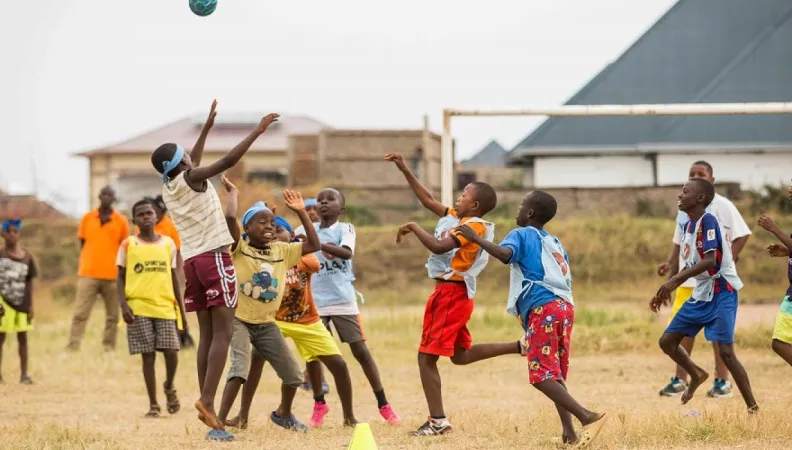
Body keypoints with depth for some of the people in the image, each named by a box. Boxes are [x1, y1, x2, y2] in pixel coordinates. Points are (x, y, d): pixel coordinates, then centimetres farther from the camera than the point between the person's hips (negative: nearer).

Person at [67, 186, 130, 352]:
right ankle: (72, 348, -8)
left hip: (113, 275, 0)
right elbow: (82, 242, 14)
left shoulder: (121, 221, 2)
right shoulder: (87, 218, 7)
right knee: (80, 313, -6)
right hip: (88, 274, 0)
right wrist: (85, 264, 4)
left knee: (112, 316, 3)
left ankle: (109, 348, 11)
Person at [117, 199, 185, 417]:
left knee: (171, 351, -9)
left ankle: (169, 388, 20)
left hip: (165, 307, 2)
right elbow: (120, 278, 4)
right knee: (148, 356, -2)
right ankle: (153, 405, 7)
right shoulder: (128, 245, 3)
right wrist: (123, 305, -9)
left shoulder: (168, 244, 10)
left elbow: (173, 277, 15)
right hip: (139, 308, -1)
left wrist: (180, 308, 12)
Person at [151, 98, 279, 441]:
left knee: (208, 334, 8)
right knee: (222, 334, -9)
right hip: (214, 259, -8)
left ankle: (207, 406, 1)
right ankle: (207, 400, -23)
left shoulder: (168, 188, 14)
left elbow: (192, 164, 32)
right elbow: (228, 161, -19)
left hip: (192, 261, 8)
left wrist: (208, 126, 38)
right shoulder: (191, 178, -7)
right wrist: (257, 132, -14)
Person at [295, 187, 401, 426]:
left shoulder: (345, 229, -1)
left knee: (360, 350, -3)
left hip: (343, 299, -2)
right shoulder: (306, 229, 7)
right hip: (314, 301, 2)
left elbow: (347, 253, -21)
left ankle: (383, 405, 2)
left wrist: (317, 244, -35)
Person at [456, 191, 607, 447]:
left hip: (543, 309, -8)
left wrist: (475, 238, -12)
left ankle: (588, 417, -24)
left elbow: (505, 254, -19)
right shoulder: (554, 243, 25)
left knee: (541, 376, -9)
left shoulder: (522, 235, 3)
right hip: (564, 305, 8)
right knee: (555, 375, 15)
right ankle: (569, 432, 5)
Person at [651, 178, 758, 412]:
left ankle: (753, 408, -5)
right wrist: (667, 291, 15)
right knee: (667, 341, 9)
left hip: (721, 293, -9)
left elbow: (710, 261, -27)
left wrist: (674, 280, -31)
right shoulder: (688, 225, 10)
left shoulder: (708, 221, -17)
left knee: (726, 351, -13)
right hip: (701, 294, 9)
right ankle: (697, 375, 34)